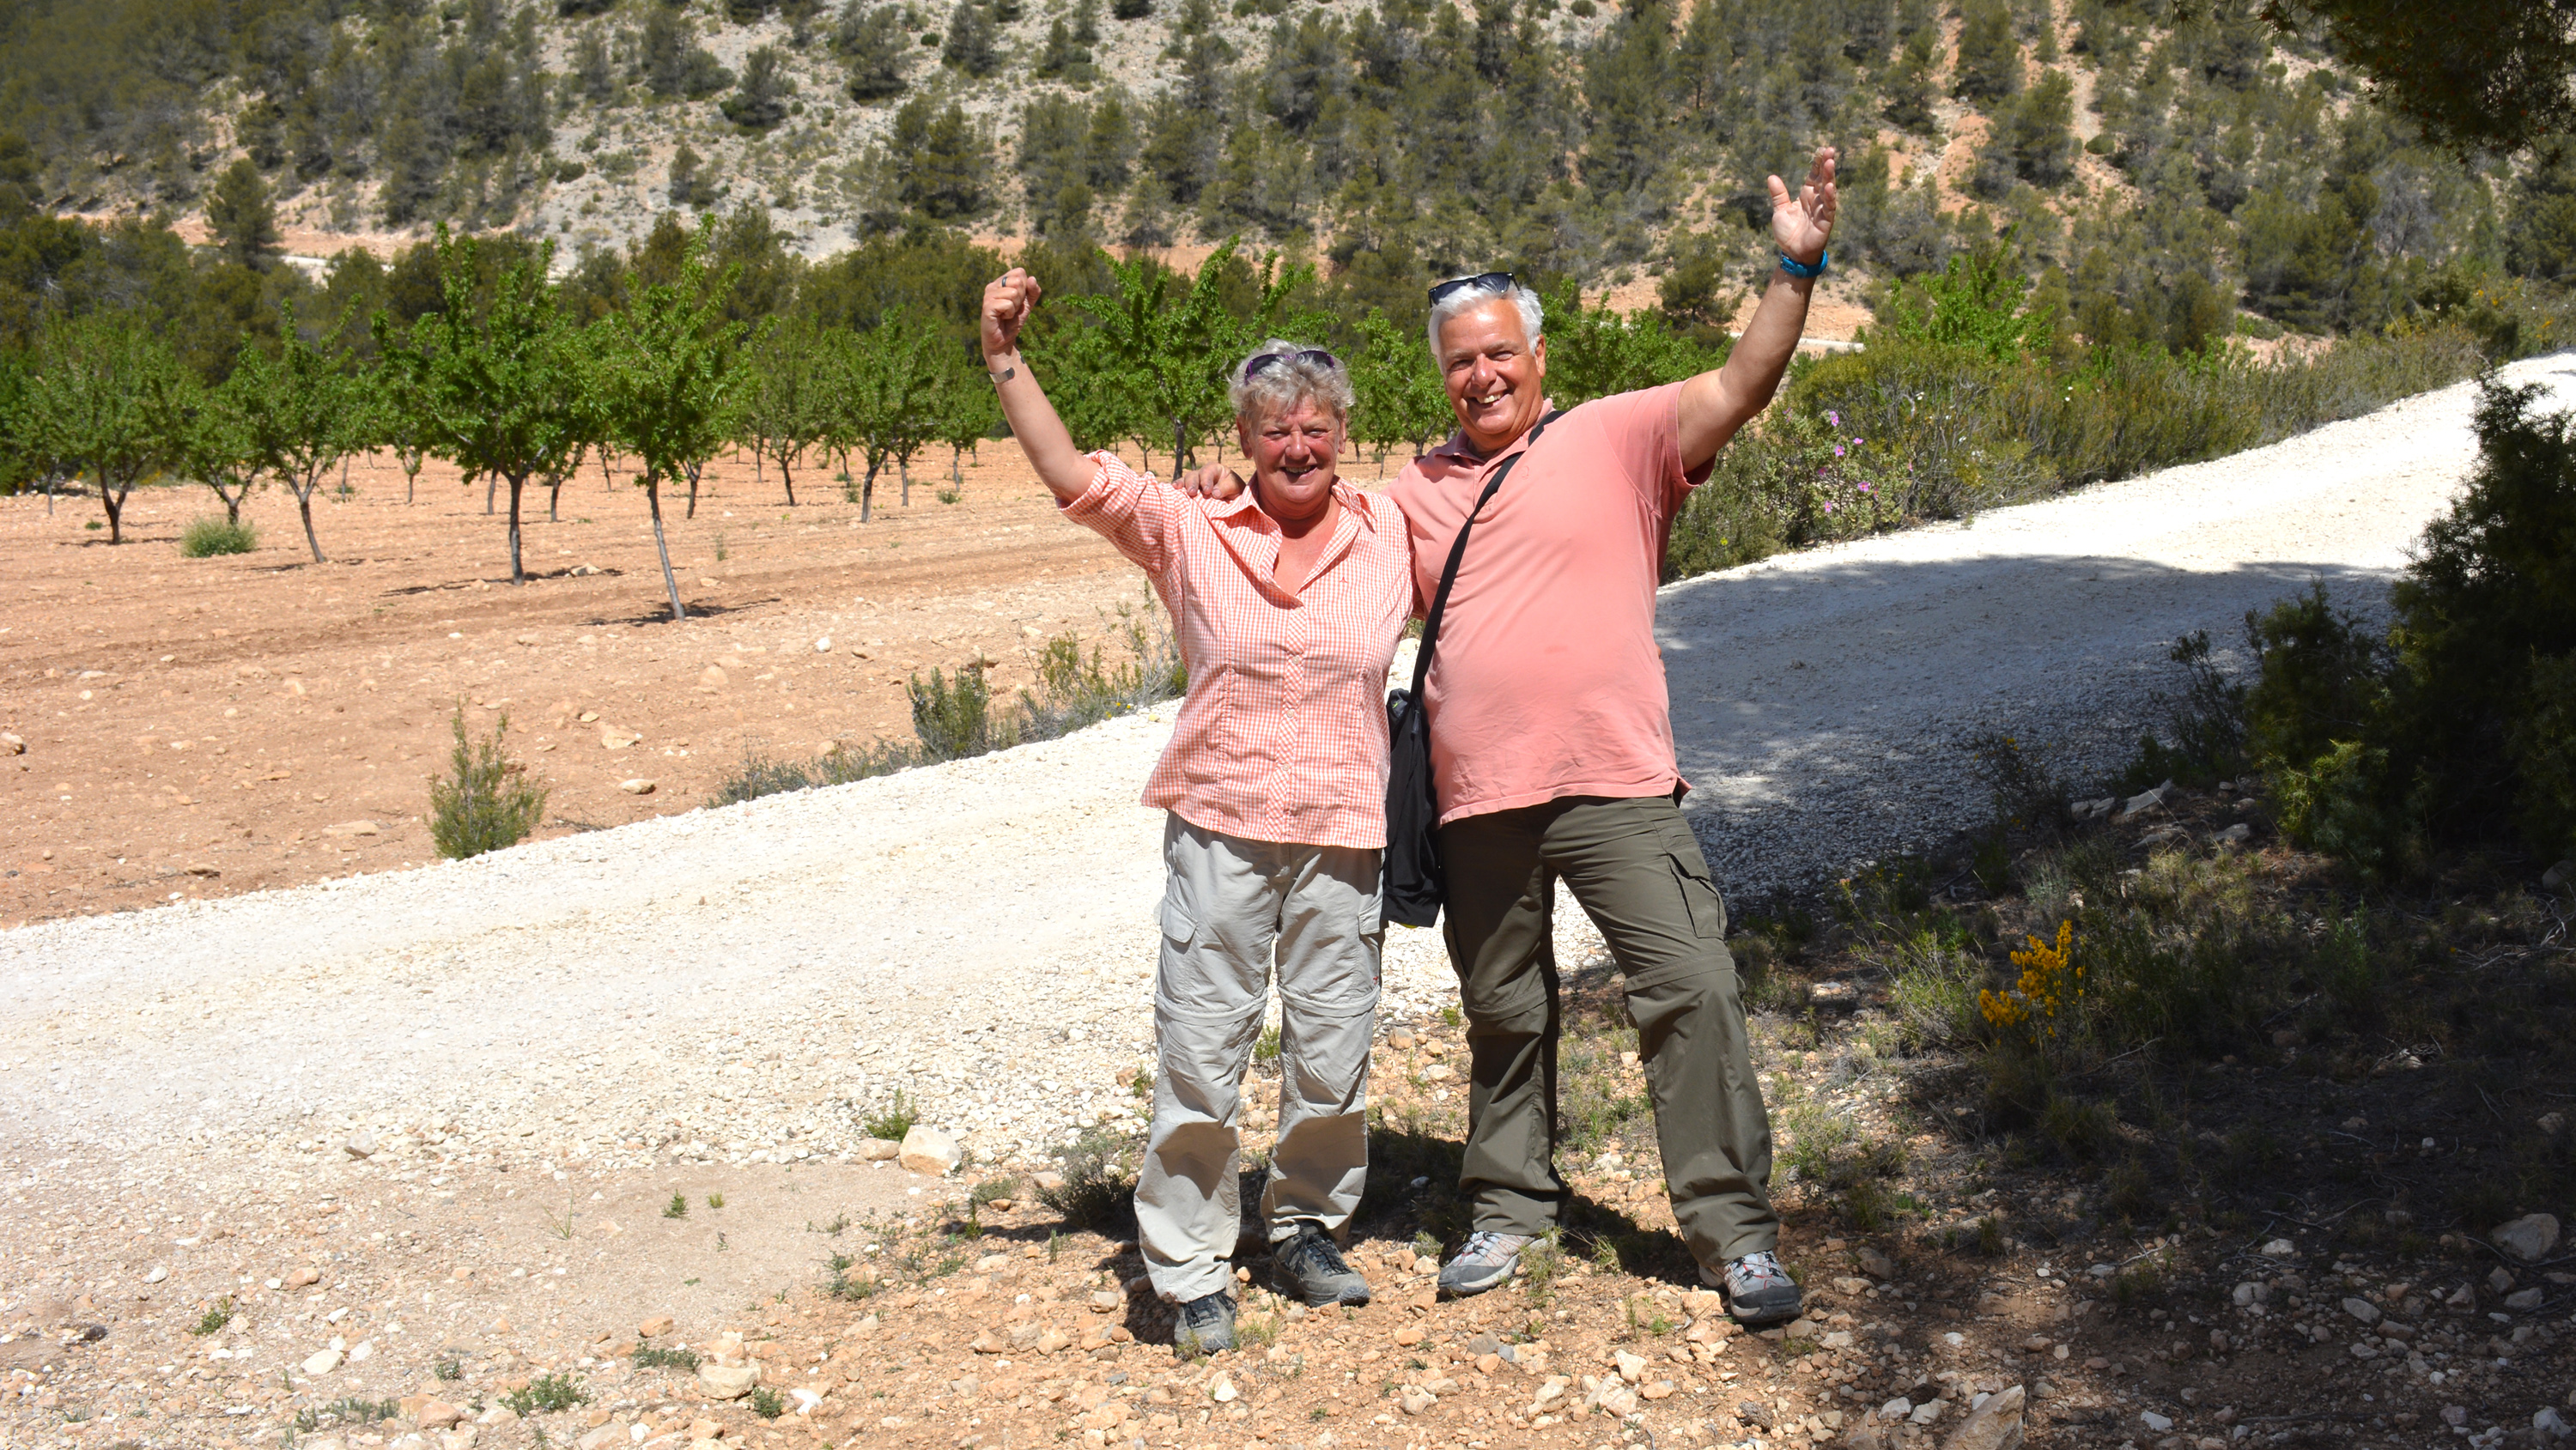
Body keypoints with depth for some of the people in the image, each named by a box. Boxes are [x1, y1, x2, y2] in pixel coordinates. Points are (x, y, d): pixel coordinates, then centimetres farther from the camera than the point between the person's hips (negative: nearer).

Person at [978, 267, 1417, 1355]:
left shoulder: (1391, 534, 6)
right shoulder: (1191, 532, 0)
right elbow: (1073, 475, -8)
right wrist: (1004, 358, -15)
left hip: (1343, 834, 2)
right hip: (1221, 826, -1)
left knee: (1333, 1059, 10)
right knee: (1201, 1053, 0)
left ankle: (1305, 1231, 33)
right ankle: (1191, 1273, 14)